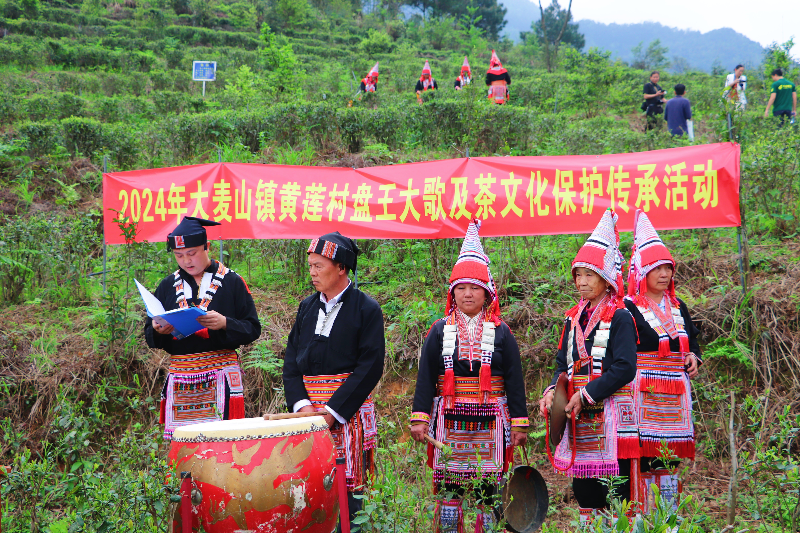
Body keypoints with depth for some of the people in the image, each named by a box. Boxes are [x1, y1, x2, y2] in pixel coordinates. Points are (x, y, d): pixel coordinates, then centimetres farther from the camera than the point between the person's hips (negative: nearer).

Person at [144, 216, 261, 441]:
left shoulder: (232, 282, 4)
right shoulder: (168, 285, 14)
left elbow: (253, 328, 0)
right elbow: (149, 334, 15)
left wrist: (225, 323, -18)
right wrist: (158, 331, -8)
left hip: (221, 375, -3)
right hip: (179, 378, 3)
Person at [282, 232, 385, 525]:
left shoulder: (367, 309, -3)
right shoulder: (307, 307, 14)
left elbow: (370, 367, -10)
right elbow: (291, 361, 10)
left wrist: (332, 411, -15)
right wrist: (301, 404, -6)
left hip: (348, 410, -4)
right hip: (308, 409, 5)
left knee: (345, 488, -3)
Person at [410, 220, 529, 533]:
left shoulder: (500, 332, 6)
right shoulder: (440, 331, 8)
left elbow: (514, 379, 5)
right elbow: (425, 378, 6)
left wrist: (519, 423, 1)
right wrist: (419, 417, -3)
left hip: (491, 423, -1)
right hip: (449, 422, 1)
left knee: (488, 491, 1)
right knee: (448, 490, 1)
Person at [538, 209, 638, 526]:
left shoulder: (619, 318, -7)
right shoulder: (574, 318, 13)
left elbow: (624, 369, -15)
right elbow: (563, 363, 15)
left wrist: (585, 394, -17)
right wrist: (553, 391, -4)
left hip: (610, 413, -7)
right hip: (579, 415, 7)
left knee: (614, 488, -4)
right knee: (583, 485, 13)